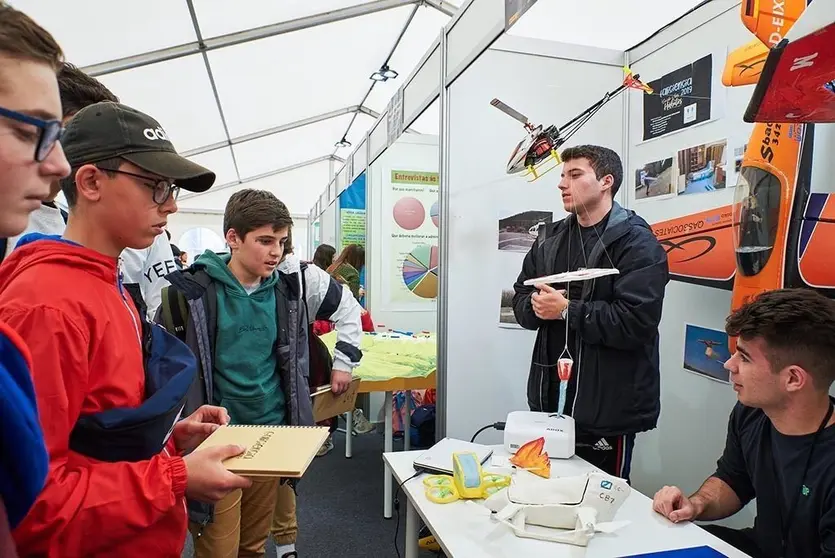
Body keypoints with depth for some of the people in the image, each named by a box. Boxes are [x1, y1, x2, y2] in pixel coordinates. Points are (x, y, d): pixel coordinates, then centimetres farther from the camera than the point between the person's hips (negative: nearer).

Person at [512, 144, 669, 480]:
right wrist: (537, 305, -11)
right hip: (549, 397, 6)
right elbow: (520, 300, 11)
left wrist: (566, 309, -19)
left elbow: (636, 321, -22)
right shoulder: (550, 238, 11)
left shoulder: (636, 243, -10)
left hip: (607, 407, -6)